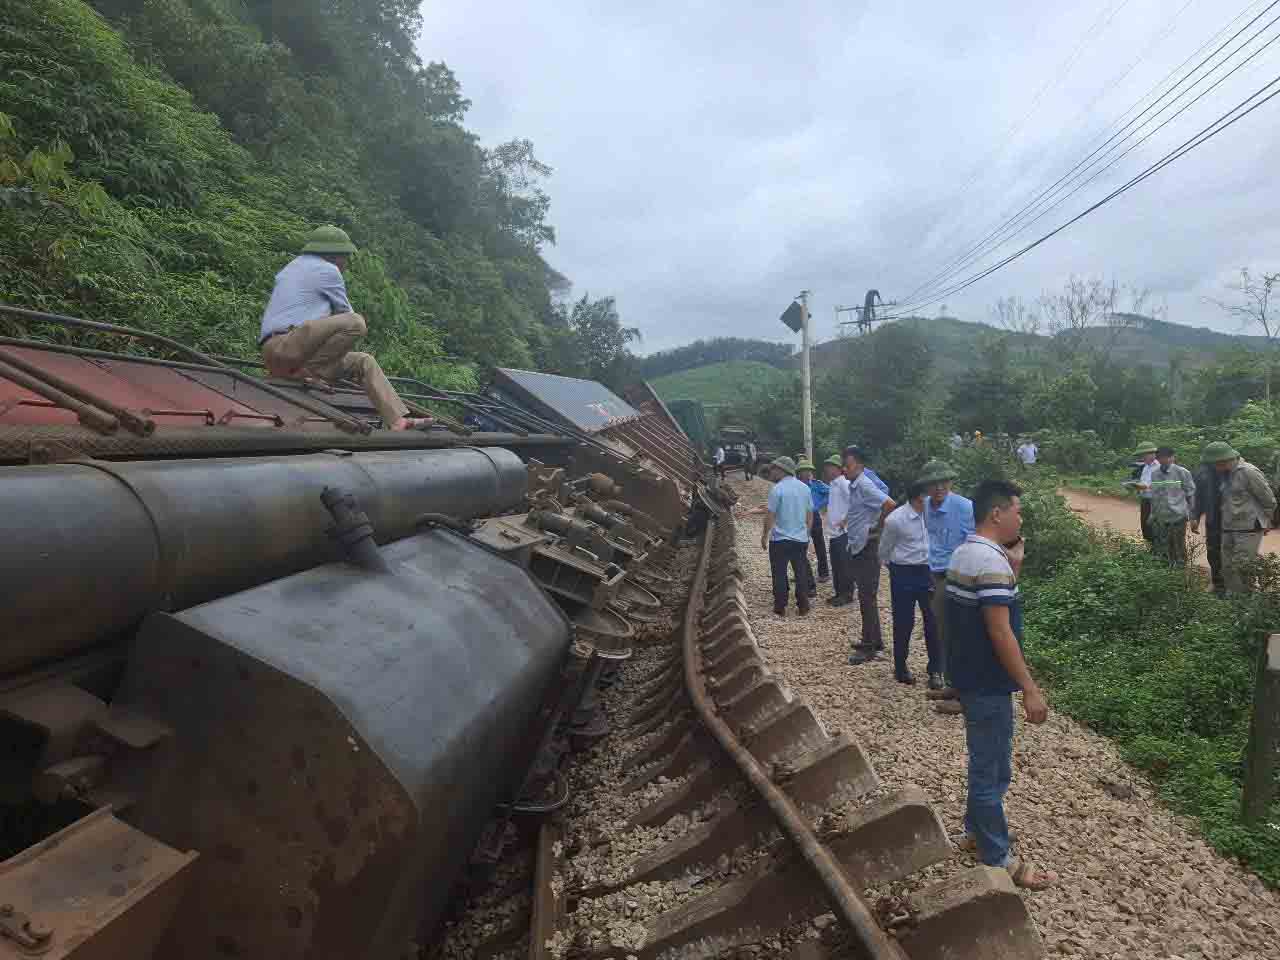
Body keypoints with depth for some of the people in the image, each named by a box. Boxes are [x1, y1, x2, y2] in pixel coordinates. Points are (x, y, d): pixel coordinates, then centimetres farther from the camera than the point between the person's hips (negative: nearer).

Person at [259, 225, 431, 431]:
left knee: (363, 362, 9)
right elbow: (346, 312, 5)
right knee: (355, 323, -26)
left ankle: (398, 421, -3)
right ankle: (306, 373, -18)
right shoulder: (327, 270, -2)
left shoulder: (294, 266, 27)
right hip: (284, 346, -10)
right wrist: (350, 327, 25)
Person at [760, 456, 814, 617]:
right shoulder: (805, 488, 4)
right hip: (801, 539, 5)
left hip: (780, 539, -5)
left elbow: (770, 516, -12)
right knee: (801, 574, 12)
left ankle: (780, 608, 11)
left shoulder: (777, 489, -13)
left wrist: (764, 537, -1)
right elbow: (810, 515, 11)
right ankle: (803, 608, 18)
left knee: (780, 575, 6)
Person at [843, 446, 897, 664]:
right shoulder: (853, 486, 10)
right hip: (857, 548, 10)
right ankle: (872, 640, 27)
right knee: (865, 597, 16)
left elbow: (890, 505, -27)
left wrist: (877, 527, -16)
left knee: (867, 598, -3)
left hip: (867, 549, -10)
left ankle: (869, 647, 4)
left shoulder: (865, 486, -18)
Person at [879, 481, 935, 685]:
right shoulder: (895, 519, -16)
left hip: (928, 572, 4)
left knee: (933, 620, 9)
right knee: (904, 622, 7)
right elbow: (884, 551, 0)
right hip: (904, 574, -4)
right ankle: (900, 668, 24)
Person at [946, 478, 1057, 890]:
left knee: (985, 762, 24)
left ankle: (976, 830, 39)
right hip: (988, 682, -10)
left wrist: (1014, 564, 5)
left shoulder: (965, 552, 8)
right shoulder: (991, 560, -23)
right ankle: (998, 861, 16)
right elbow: (1000, 631, -25)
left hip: (970, 675, 10)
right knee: (992, 770, 3)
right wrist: (1030, 690, -21)